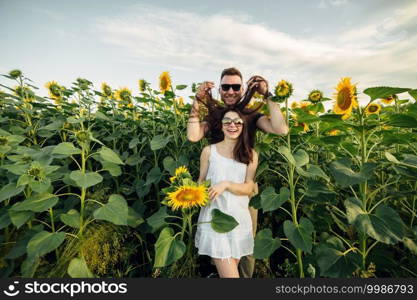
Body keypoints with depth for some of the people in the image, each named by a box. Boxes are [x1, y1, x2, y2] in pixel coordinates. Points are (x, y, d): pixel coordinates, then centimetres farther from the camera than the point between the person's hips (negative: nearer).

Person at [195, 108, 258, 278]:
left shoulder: (251, 154, 6)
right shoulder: (209, 151, 1)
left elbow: (249, 188, -1)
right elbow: (201, 182, 7)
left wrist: (226, 184, -18)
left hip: (239, 218, 3)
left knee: (229, 272, 17)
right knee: (229, 274, -3)